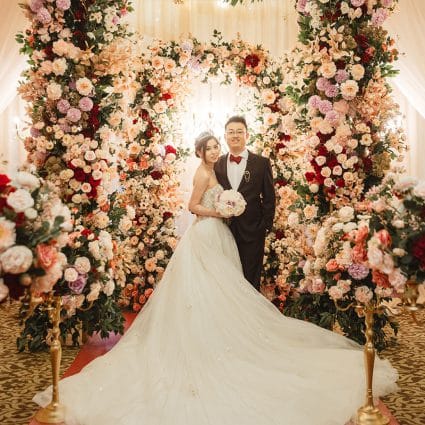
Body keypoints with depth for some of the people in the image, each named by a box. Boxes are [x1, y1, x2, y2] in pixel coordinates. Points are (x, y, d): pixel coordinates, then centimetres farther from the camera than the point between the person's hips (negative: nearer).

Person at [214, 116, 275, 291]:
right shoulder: (217, 164, 6)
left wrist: (265, 225, -5)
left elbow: (269, 198, 1)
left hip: (252, 230, -2)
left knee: (250, 281, 6)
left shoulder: (262, 163, -1)